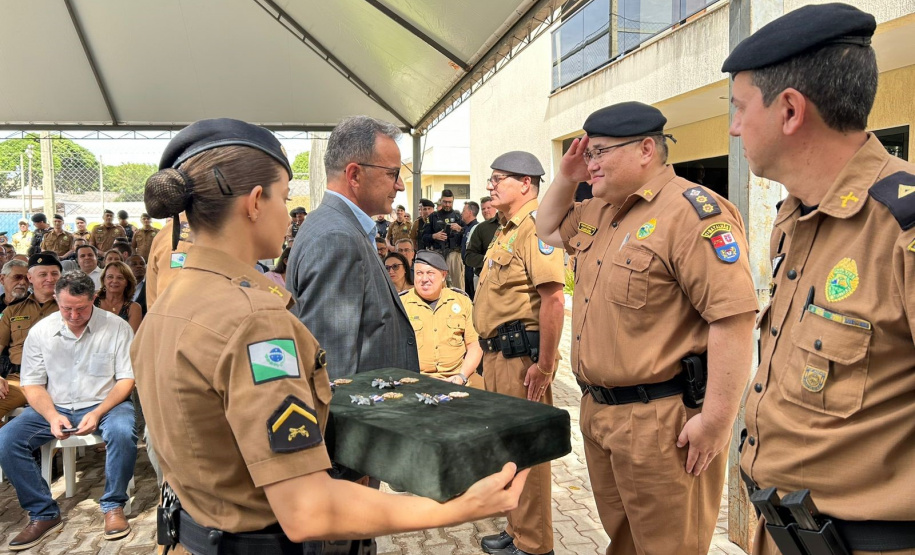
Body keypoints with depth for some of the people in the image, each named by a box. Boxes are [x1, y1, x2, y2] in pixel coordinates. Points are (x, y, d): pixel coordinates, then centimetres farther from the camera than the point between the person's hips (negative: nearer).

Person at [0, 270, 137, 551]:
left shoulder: (117, 328, -8)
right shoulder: (40, 331, 0)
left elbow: (126, 379, -7)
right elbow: (32, 384, 2)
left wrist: (98, 414, -21)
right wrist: (52, 416, -16)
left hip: (105, 404, -3)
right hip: (54, 407, 3)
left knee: (123, 432, -34)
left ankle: (113, 506, -11)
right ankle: (44, 514, -5)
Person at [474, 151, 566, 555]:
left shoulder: (536, 227, -16)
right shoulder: (507, 231, 17)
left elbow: (553, 298, -24)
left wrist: (544, 365, -24)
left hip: (522, 355, -11)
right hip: (497, 354, 11)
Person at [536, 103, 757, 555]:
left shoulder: (691, 211, -19)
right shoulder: (599, 214, 10)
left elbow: (733, 315, -24)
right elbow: (548, 229, 28)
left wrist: (716, 418, -23)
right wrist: (566, 177, 9)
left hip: (661, 419, -9)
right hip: (597, 410, 9)